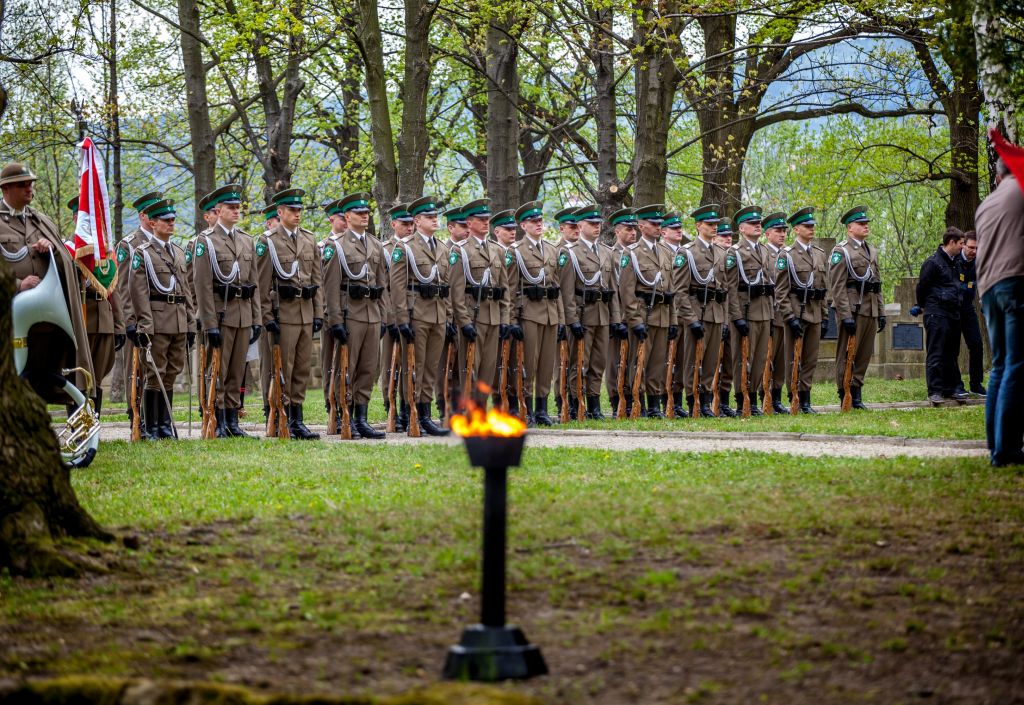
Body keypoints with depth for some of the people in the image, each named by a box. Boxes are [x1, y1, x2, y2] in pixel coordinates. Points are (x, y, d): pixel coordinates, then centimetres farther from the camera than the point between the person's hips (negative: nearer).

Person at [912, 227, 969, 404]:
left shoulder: (955, 262, 15)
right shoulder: (933, 263, -11)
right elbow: (922, 286, -6)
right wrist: (922, 306, 7)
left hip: (953, 314, 8)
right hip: (937, 314, -8)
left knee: (951, 353, 10)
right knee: (936, 354, -7)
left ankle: (950, 388, 15)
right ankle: (935, 391, -6)